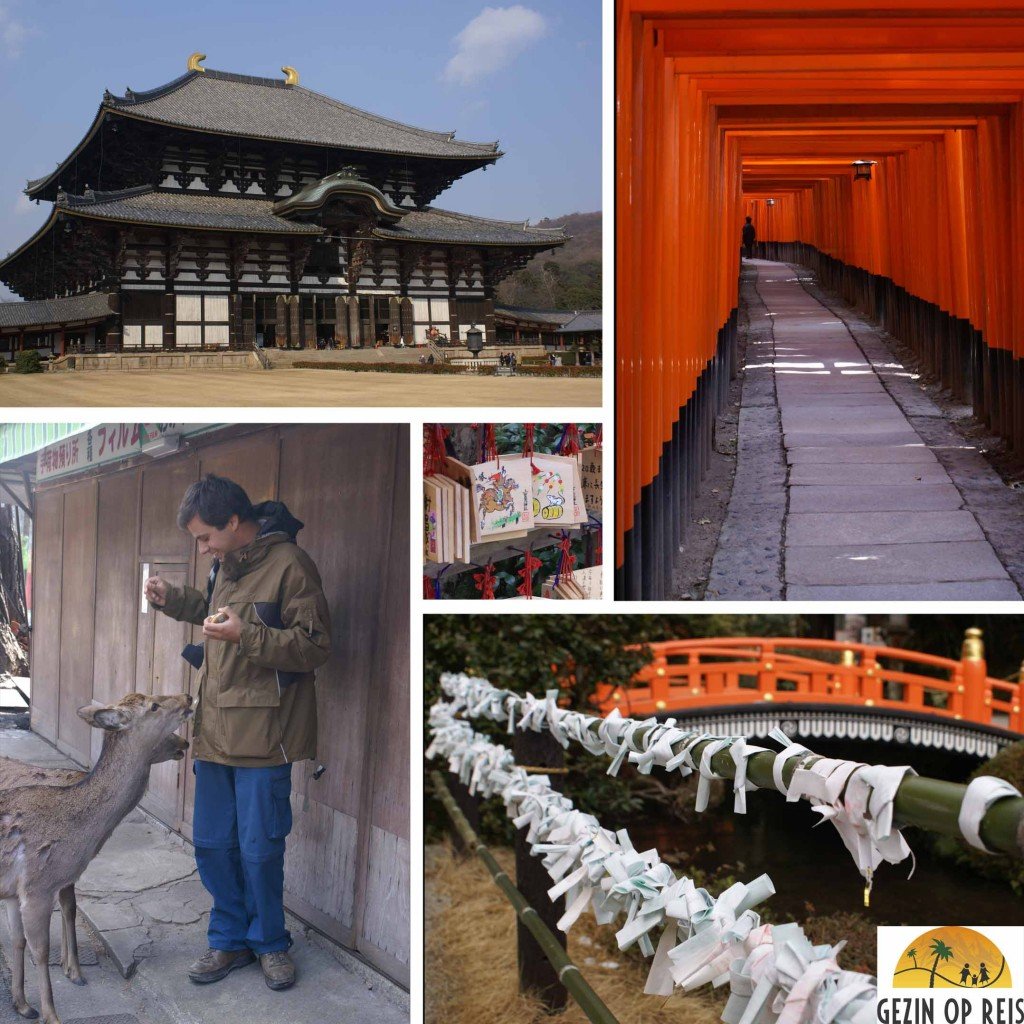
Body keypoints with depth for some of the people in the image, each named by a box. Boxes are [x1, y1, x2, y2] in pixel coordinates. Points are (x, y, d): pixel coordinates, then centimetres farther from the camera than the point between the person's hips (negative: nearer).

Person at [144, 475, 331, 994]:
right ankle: (230, 939, 29)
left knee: (259, 849, 3)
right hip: (215, 730, 8)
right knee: (211, 845, 13)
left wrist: (246, 635, -26)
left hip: (262, 734, -7)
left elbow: (315, 647, -17)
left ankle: (269, 941, 23)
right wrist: (172, 598, 13)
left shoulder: (289, 564, -15)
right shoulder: (225, 563, 11)